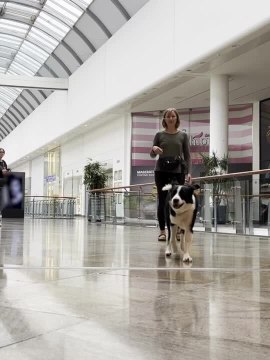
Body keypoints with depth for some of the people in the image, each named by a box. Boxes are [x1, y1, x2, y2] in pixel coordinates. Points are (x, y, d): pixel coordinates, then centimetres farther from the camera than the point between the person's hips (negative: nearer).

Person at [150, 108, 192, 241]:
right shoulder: (159, 135, 6)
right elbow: (152, 155, 8)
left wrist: (188, 172, -7)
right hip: (161, 170, 0)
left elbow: (187, 156, 4)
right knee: (162, 201, -1)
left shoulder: (183, 135, 5)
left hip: (178, 171, 0)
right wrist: (154, 149, -15)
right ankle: (162, 231, 4)